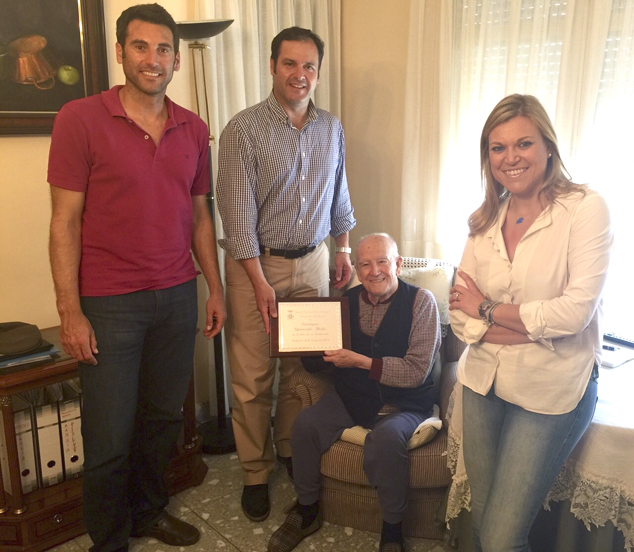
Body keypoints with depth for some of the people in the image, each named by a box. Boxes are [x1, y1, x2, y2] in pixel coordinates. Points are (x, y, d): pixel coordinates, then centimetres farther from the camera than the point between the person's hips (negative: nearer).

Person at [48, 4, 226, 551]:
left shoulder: (194, 129, 7)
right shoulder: (80, 119, -7)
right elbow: (65, 222, -8)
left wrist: (215, 288, 11)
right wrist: (70, 312, -11)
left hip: (178, 296, 5)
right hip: (109, 303, -4)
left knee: (164, 417, 15)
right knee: (109, 435, 5)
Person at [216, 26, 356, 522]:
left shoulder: (331, 128, 7)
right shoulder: (244, 129, -9)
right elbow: (237, 211, -13)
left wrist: (344, 248, 14)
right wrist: (260, 281, -16)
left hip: (311, 261, 4)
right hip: (255, 262, -4)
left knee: (303, 366, 10)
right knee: (252, 377, 2)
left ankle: (291, 451, 31)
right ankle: (255, 474, 19)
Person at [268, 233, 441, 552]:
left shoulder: (421, 302, -10)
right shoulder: (346, 302, 3)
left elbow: (417, 370, -19)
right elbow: (314, 365, 6)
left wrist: (361, 361, -24)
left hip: (404, 403, -4)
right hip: (350, 396, 4)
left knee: (387, 436, -33)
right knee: (305, 424, -18)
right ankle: (307, 510, 7)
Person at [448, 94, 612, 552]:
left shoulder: (585, 209, -10)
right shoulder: (485, 221, 3)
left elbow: (574, 312, -21)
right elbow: (461, 319, -2)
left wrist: (488, 310, -9)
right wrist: (536, 328, -15)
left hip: (551, 393, -4)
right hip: (483, 382, 5)